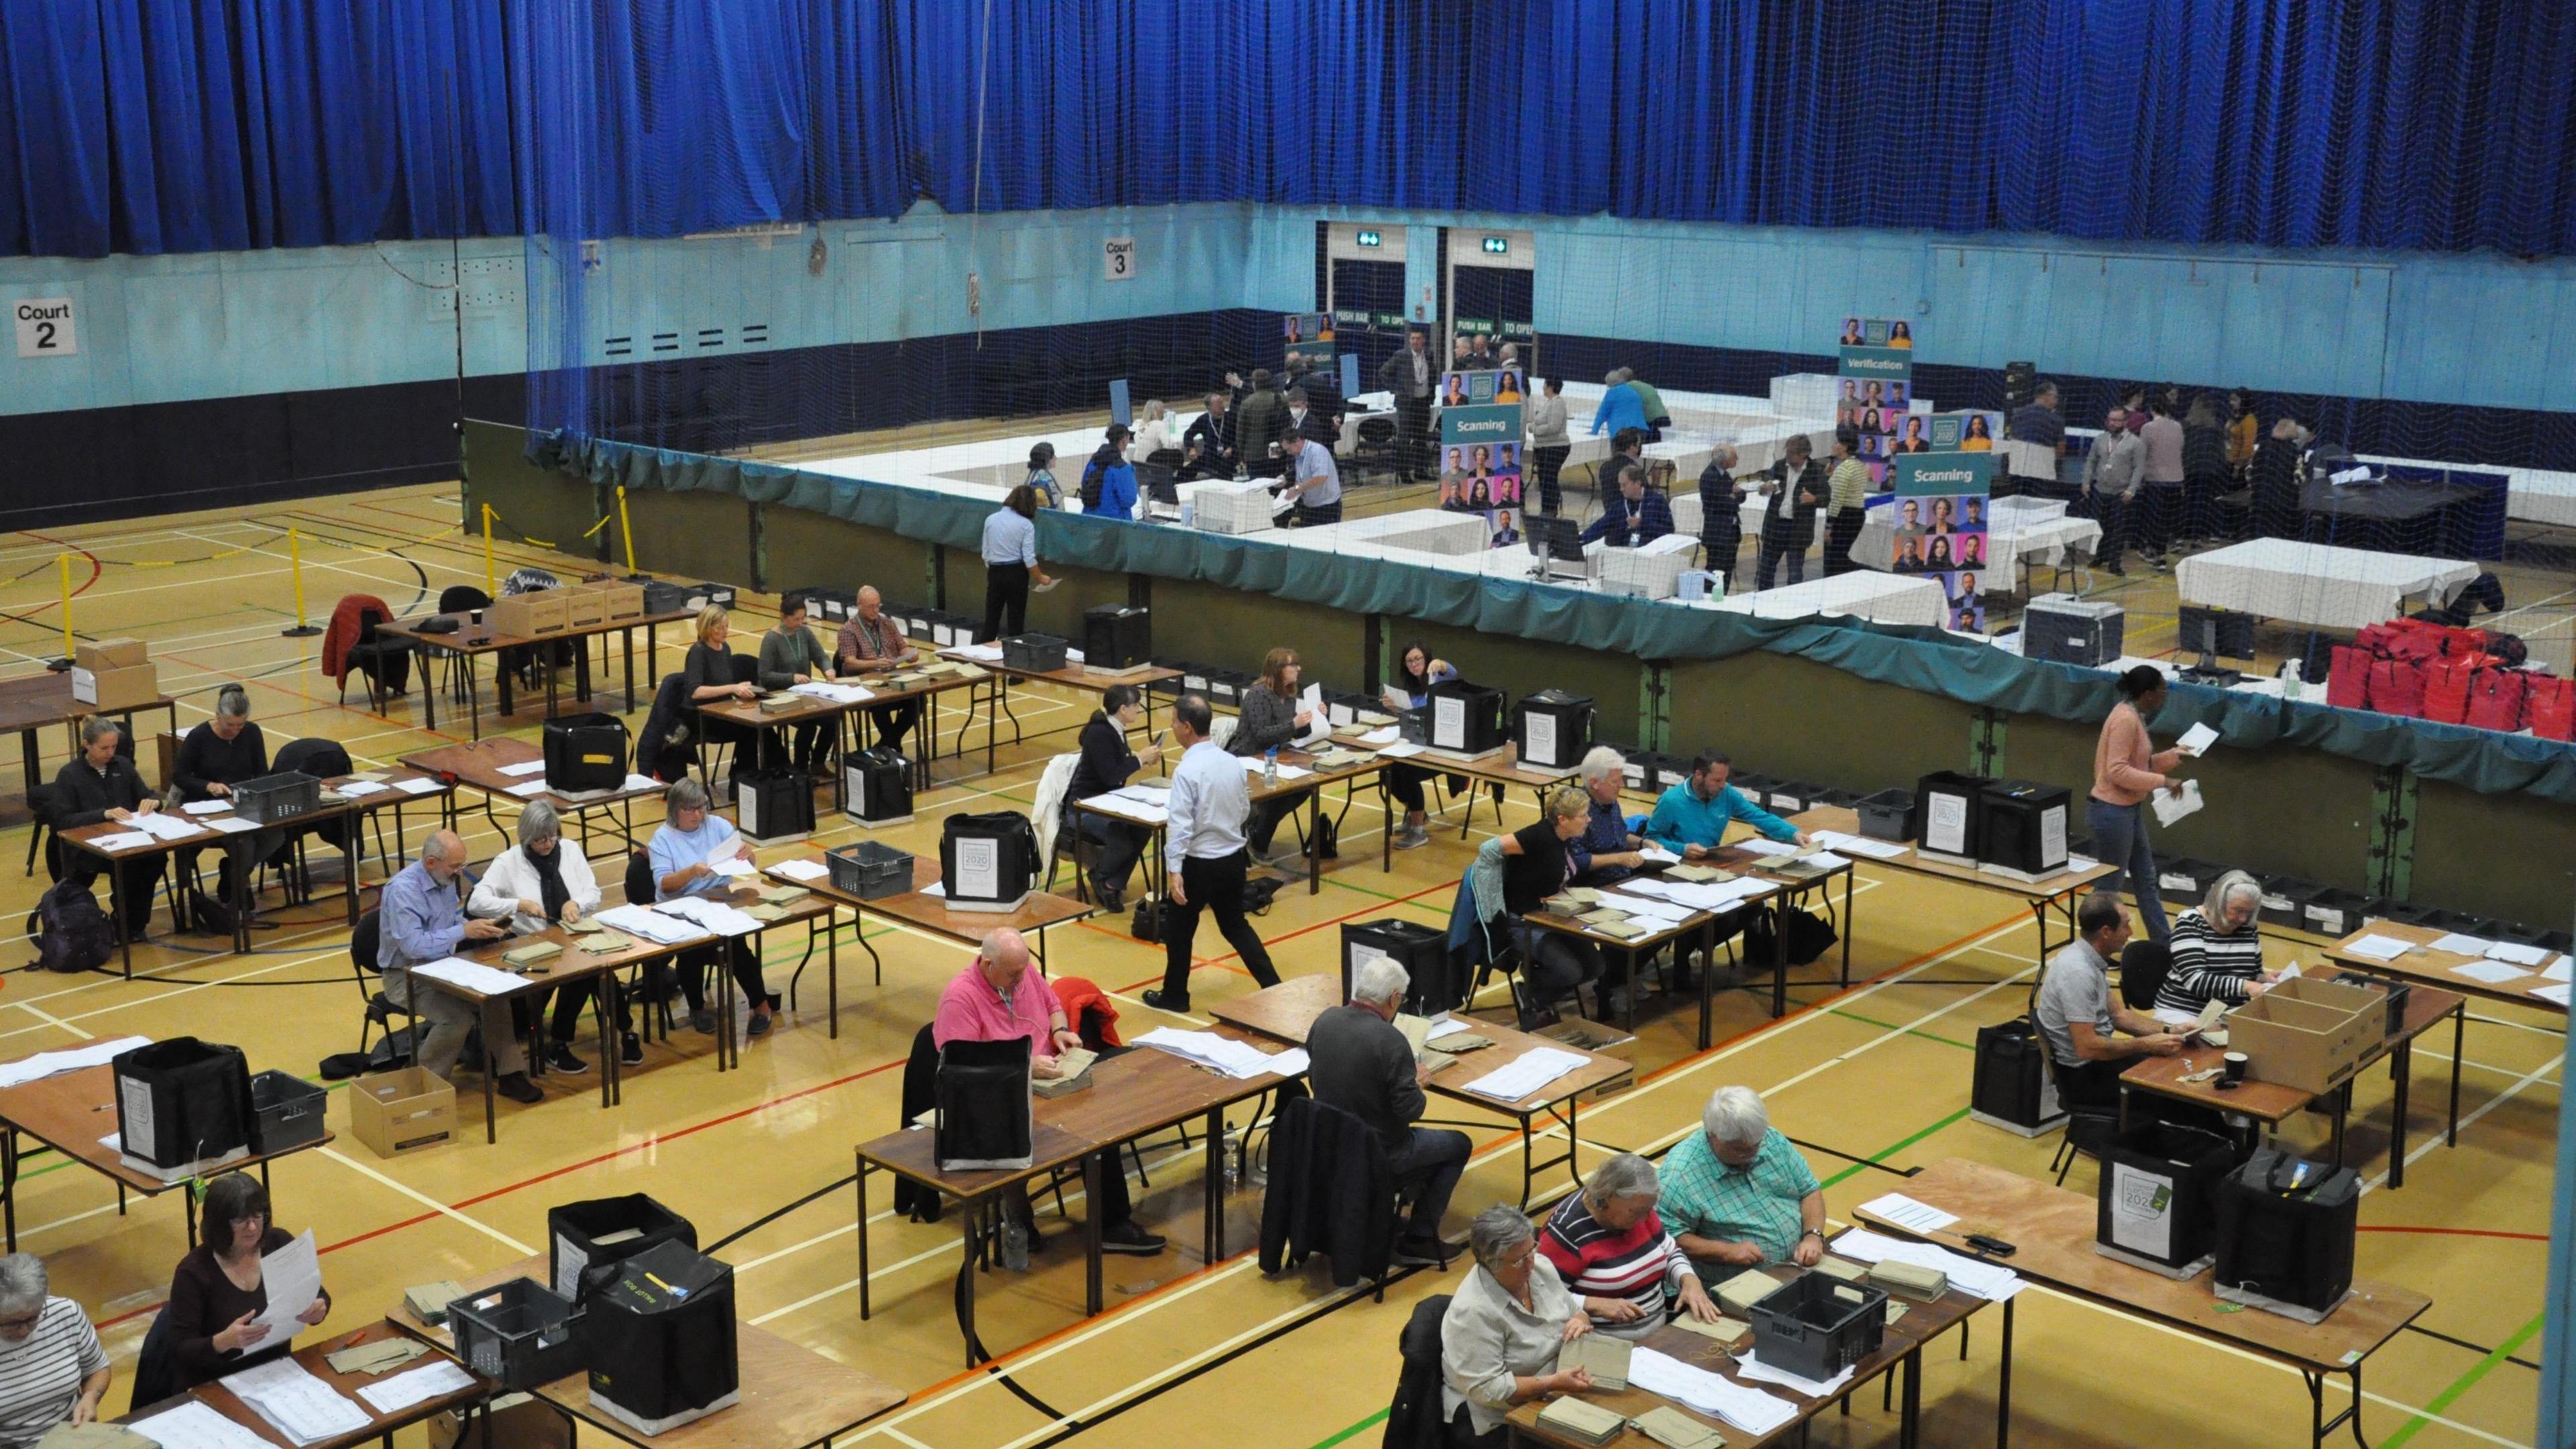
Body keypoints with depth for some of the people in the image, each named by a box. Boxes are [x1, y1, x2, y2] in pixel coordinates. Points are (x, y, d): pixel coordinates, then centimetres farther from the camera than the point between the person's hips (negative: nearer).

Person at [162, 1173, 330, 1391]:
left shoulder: (280, 1244, -4)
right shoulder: (194, 1271, -15)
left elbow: (319, 1296, 6)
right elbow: (181, 1349, -14)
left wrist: (319, 1309, -17)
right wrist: (224, 1341, -33)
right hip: (214, 1386, -3)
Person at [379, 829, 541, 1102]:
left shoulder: (446, 881, 3)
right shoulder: (402, 890, -23)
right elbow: (413, 945, -30)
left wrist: (482, 928, -4)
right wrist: (464, 931, -29)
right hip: (406, 976, -7)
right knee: (459, 1016, -28)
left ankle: (509, 1074, -6)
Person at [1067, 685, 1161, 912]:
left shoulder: (1116, 730, 5)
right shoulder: (1099, 733, -22)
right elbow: (1110, 776, -27)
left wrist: (1144, 758, -3)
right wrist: (1140, 758, -19)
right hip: (1085, 807, -9)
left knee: (1143, 828, -15)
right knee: (1122, 843, -27)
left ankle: (1112, 883, 0)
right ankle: (1100, 877, 5)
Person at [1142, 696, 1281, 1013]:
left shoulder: (1187, 771, -21)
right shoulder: (1233, 763, -1)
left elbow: (1179, 824, -25)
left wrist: (1173, 871, -25)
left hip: (1198, 863, -6)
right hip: (1233, 858, 6)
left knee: (1179, 929, 14)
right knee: (1235, 925, 22)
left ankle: (1174, 996, 26)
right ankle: (1272, 986, 18)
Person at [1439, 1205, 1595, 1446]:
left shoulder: (1541, 1267, -1)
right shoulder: (1473, 1311, -24)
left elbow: (1575, 1312, 13)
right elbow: (1486, 1389, -22)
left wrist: (1580, 1323, -10)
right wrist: (1553, 1383, -27)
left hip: (1545, 1403, 7)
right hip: (1496, 1423, -7)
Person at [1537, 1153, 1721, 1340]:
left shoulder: (1636, 1207, 2)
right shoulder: (1568, 1229, -19)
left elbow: (1670, 1253, 15)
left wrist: (1689, 1280, -5)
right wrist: (1596, 1305, -27)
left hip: (1659, 1333, 7)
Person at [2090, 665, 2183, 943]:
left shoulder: (2135, 716, 9)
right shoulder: (2125, 719, -21)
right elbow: (2117, 771, -26)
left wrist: (2171, 758, 9)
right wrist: (2161, 781, -24)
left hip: (2129, 810, 11)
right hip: (2113, 812, -11)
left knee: (2146, 879, 17)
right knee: (2109, 885, 1)